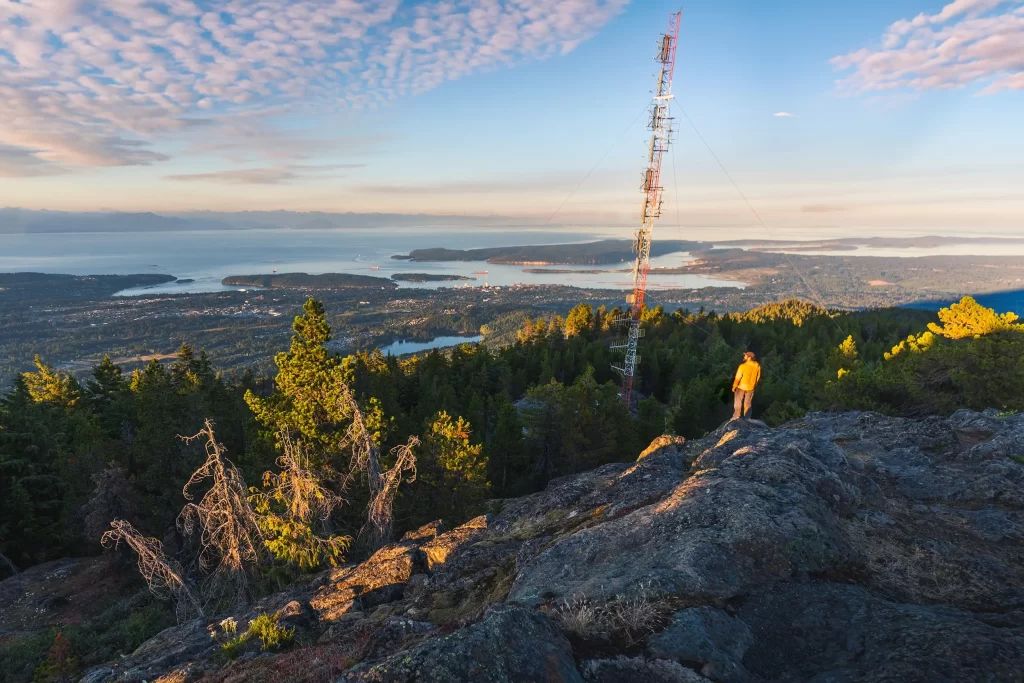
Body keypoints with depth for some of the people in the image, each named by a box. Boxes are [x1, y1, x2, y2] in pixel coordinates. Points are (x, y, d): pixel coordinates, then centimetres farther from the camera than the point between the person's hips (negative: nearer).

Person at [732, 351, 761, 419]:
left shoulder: (743, 366, -23)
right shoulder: (757, 366, -6)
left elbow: (738, 378, -18)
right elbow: (758, 377, 5)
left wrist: (734, 387, -6)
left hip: (741, 387, -5)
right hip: (750, 388, 5)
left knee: (738, 402, 10)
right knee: (747, 403, 16)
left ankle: (736, 416, 13)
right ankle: (747, 417, 23)